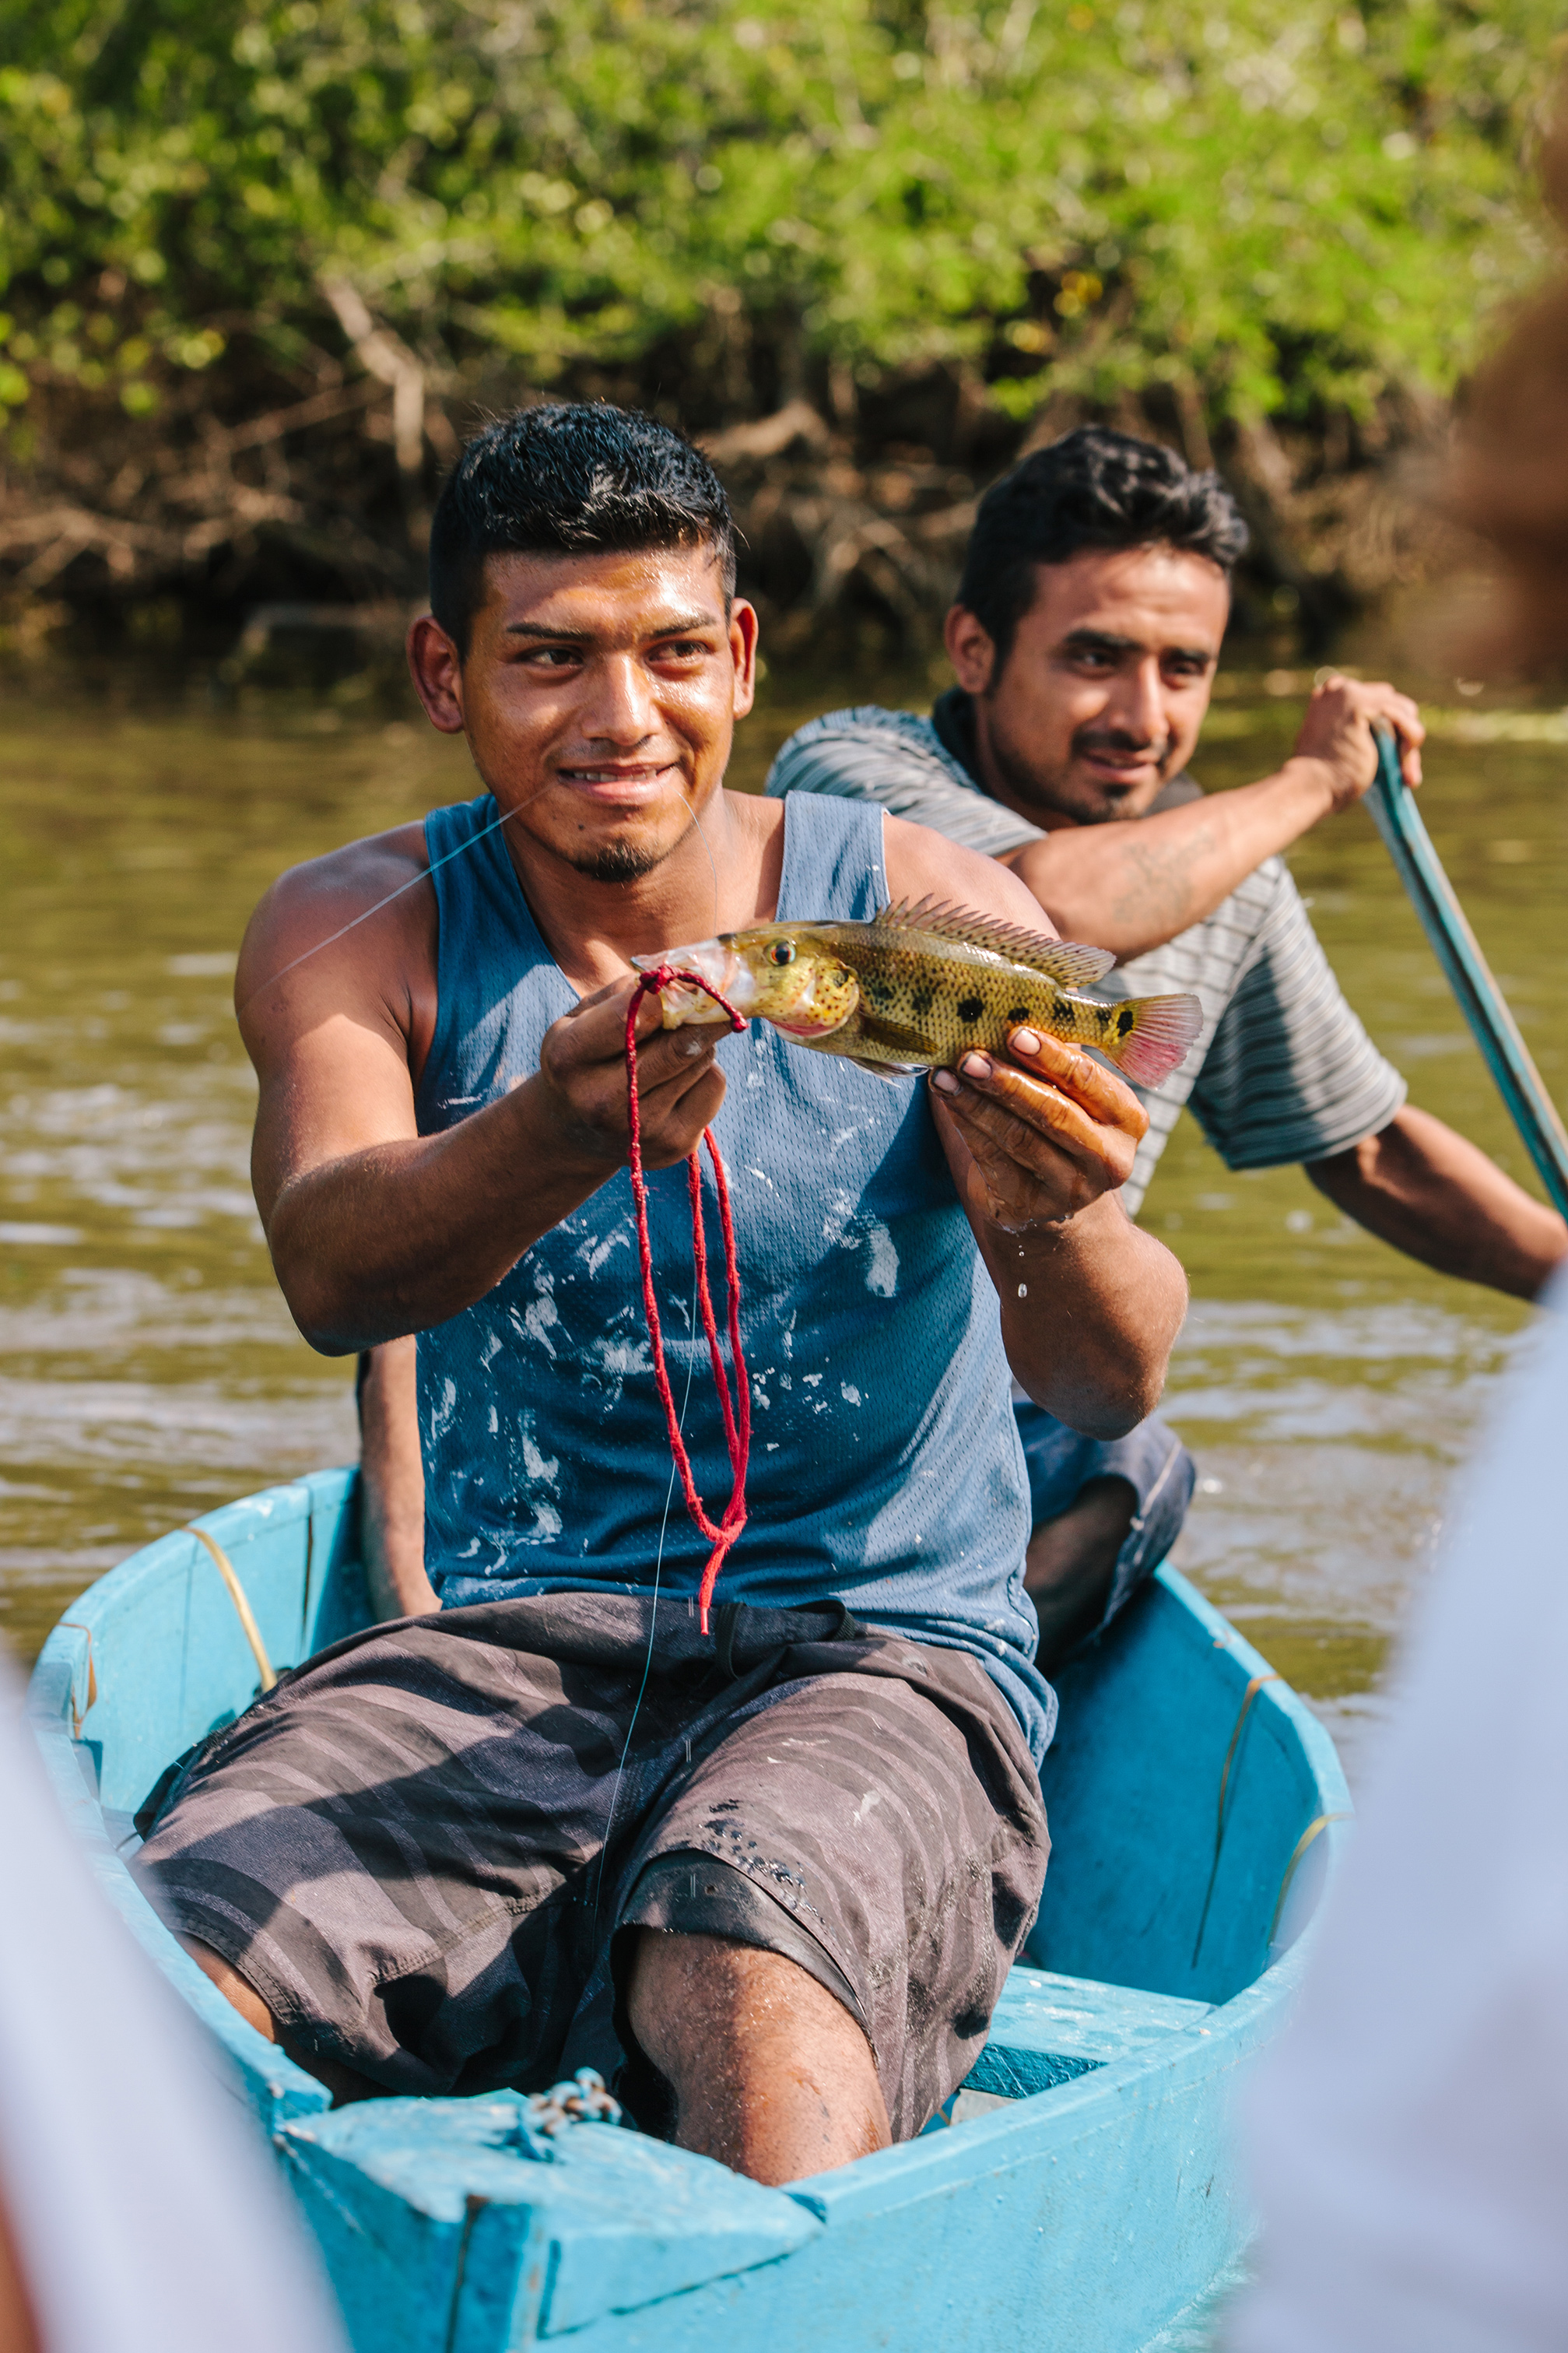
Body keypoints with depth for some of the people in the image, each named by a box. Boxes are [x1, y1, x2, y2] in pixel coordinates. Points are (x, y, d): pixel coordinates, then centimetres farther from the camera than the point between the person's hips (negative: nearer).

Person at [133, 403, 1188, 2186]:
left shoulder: (927, 919, 0)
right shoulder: (360, 934, 5)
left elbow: (1115, 1387, -11)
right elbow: (330, 1270, -16)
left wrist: (1051, 1223, -36)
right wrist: (555, 1138, -39)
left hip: (884, 1655, -2)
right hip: (502, 1658, 2)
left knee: (748, 1965, -37)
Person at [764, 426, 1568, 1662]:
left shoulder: (1226, 876, 9)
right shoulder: (850, 771, -11)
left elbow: (1369, 1151, 23)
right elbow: (1062, 905, -32)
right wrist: (1308, 783, -16)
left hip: (1032, 1431, 5)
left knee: (1129, 1472, -26)